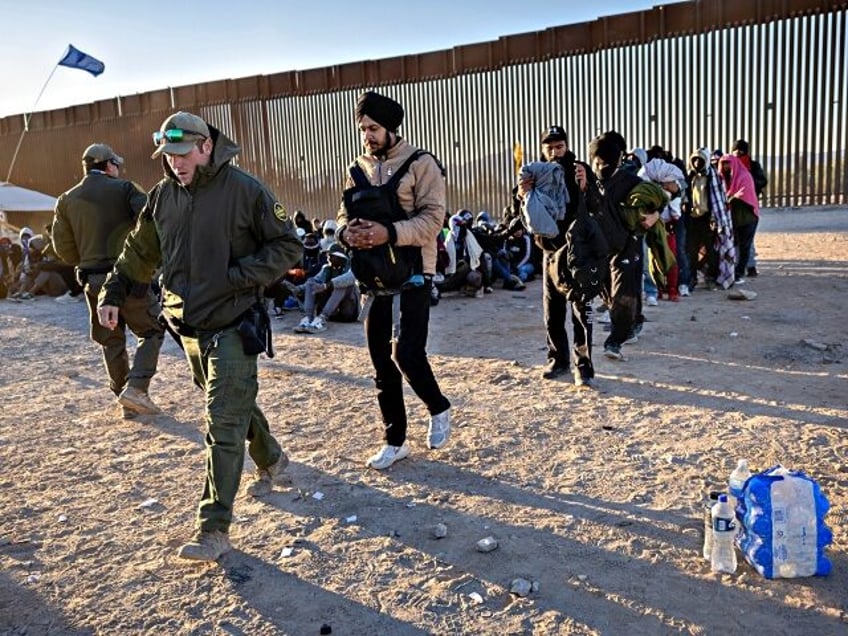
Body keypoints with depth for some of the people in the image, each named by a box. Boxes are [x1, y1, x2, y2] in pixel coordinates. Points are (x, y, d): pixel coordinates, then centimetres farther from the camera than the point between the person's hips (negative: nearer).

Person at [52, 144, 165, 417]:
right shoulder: (124, 189, -3)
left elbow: (63, 246, 6)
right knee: (152, 332, 8)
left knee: (111, 341, 15)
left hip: (93, 281, 4)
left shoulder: (66, 200, 8)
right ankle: (136, 388, -8)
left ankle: (126, 400, 21)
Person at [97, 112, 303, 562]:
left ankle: (214, 528, 0)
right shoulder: (163, 195, 7)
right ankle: (271, 460, 46)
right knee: (234, 405, 20)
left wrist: (244, 275, -18)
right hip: (188, 326, 7)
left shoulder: (245, 190, -12)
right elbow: (140, 252, 18)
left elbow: (288, 245, -7)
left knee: (224, 424, -7)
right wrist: (113, 293, 11)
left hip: (232, 326, -6)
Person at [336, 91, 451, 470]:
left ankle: (438, 408, 21)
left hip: (412, 273, -6)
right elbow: (344, 216, 10)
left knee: (407, 354, -11)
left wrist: (389, 233, -30)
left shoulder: (421, 164, -7)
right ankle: (395, 440, 22)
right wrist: (347, 233, -15)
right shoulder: (358, 169, 10)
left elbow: (432, 219, -16)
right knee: (381, 361, 8)